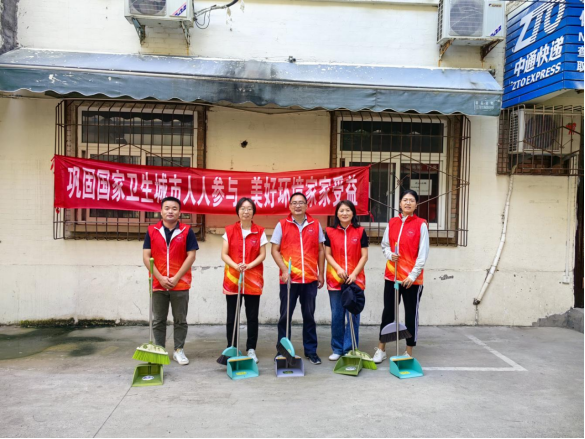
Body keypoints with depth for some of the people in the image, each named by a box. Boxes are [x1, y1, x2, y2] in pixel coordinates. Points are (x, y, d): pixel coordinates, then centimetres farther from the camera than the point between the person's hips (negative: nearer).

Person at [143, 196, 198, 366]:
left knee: (180, 320, 8)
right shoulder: (152, 231, 3)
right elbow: (146, 256, -1)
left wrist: (176, 278, -11)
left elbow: (191, 256, -5)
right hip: (158, 284, 1)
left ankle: (179, 350, 20)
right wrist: (160, 278, -11)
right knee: (158, 320, 10)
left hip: (180, 284, -1)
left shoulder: (187, 231, -1)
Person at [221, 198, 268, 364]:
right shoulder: (229, 231, 4)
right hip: (232, 279, 0)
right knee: (231, 317, 5)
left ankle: (251, 349, 16)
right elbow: (224, 254, 1)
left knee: (252, 316, 5)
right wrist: (235, 266, -17)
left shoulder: (260, 232, 3)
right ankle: (231, 349, 16)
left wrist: (249, 266, -16)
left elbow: (262, 255, 0)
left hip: (253, 280, 0)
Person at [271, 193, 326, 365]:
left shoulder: (315, 225, 6)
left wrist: (321, 273, 6)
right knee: (285, 316, 6)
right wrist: (284, 270, -12)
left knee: (309, 315, 9)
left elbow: (321, 250, 11)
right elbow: (275, 250, 0)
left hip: (310, 279, 2)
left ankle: (311, 350, 20)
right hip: (289, 278, -1)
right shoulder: (282, 225, 2)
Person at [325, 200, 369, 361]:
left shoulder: (360, 232, 3)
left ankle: (350, 350, 11)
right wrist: (338, 269, -12)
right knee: (337, 316, 6)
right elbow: (327, 254, 3)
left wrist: (354, 273, -11)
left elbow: (364, 256, 1)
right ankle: (337, 349, 17)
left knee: (353, 315, 1)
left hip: (355, 278, -1)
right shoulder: (330, 232, 5)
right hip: (335, 279, 1)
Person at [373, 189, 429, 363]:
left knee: (411, 314, 6)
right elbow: (385, 245, 15)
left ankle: (409, 353, 18)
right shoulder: (392, 223, 8)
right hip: (392, 275, 4)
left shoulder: (421, 225, -4)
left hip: (412, 278, -3)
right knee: (388, 312, 9)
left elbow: (423, 253, -7)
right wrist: (390, 255, -7)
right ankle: (381, 350, 19)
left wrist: (413, 275, -12)